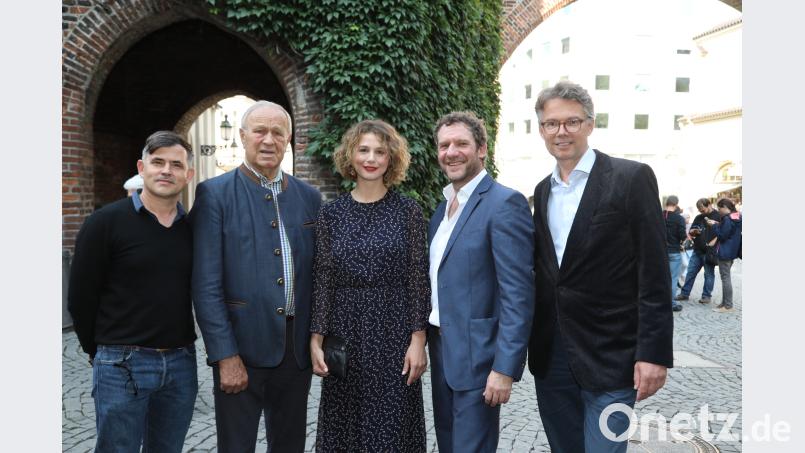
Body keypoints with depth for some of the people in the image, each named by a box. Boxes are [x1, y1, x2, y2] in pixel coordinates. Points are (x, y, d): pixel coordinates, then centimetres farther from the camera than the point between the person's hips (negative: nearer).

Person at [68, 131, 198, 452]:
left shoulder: (194, 228, 4)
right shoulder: (106, 222, -8)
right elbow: (80, 297, -3)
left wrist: (179, 348, 8)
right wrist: (101, 353, 4)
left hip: (182, 363, 4)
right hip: (123, 365, -4)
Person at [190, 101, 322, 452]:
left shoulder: (309, 197, 7)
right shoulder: (215, 194, -5)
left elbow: (316, 275, 11)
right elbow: (206, 285, -9)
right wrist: (226, 356, -14)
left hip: (297, 348, 4)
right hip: (241, 347, -4)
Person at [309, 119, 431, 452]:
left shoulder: (408, 211, -1)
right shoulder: (330, 213, 3)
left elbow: (418, 279, -2)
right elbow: (322, 281, 3)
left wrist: (418, 340, -7)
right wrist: (316, 340, -3)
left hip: (394, 335, -1)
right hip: (344, 335, 2)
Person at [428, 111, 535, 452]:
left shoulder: (505, 203, -16)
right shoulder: (444, 207, 11)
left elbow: (518, 293, -20)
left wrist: (505, 368, -22)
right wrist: (430, 342, 14)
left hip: (477, 355, -8)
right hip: (441, 350, 8)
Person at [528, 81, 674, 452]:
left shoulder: (631, 178, -7)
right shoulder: (542, 191, 11)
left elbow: (654, 275, -10)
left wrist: (654, 352, -14)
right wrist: (532, 345, 13)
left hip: (610, 357, -5)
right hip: (550, 356, 6)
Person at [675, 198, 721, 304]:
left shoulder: (718, 216, -4)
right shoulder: (698, 218, 14)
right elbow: (690, 231, 17)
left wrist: (714, 241, -22)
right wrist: (693, 231, -6)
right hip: (697, 250, 6)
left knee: (709, 274, 4)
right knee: (690, 272, 8)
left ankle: (706, 296, 12)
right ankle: (685, 293, 15)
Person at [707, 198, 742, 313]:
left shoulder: (727, 219, -20)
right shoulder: (738, 217, 9)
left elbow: (722, 235, -19)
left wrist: (714, 225, -9)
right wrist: (719, 224, 6)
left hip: (725, 253, -10)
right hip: (733, 251, 10)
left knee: (725, 278, -5)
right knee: (726, 277, 16)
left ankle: (727, 306, -1)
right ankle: (725, 302, 22)